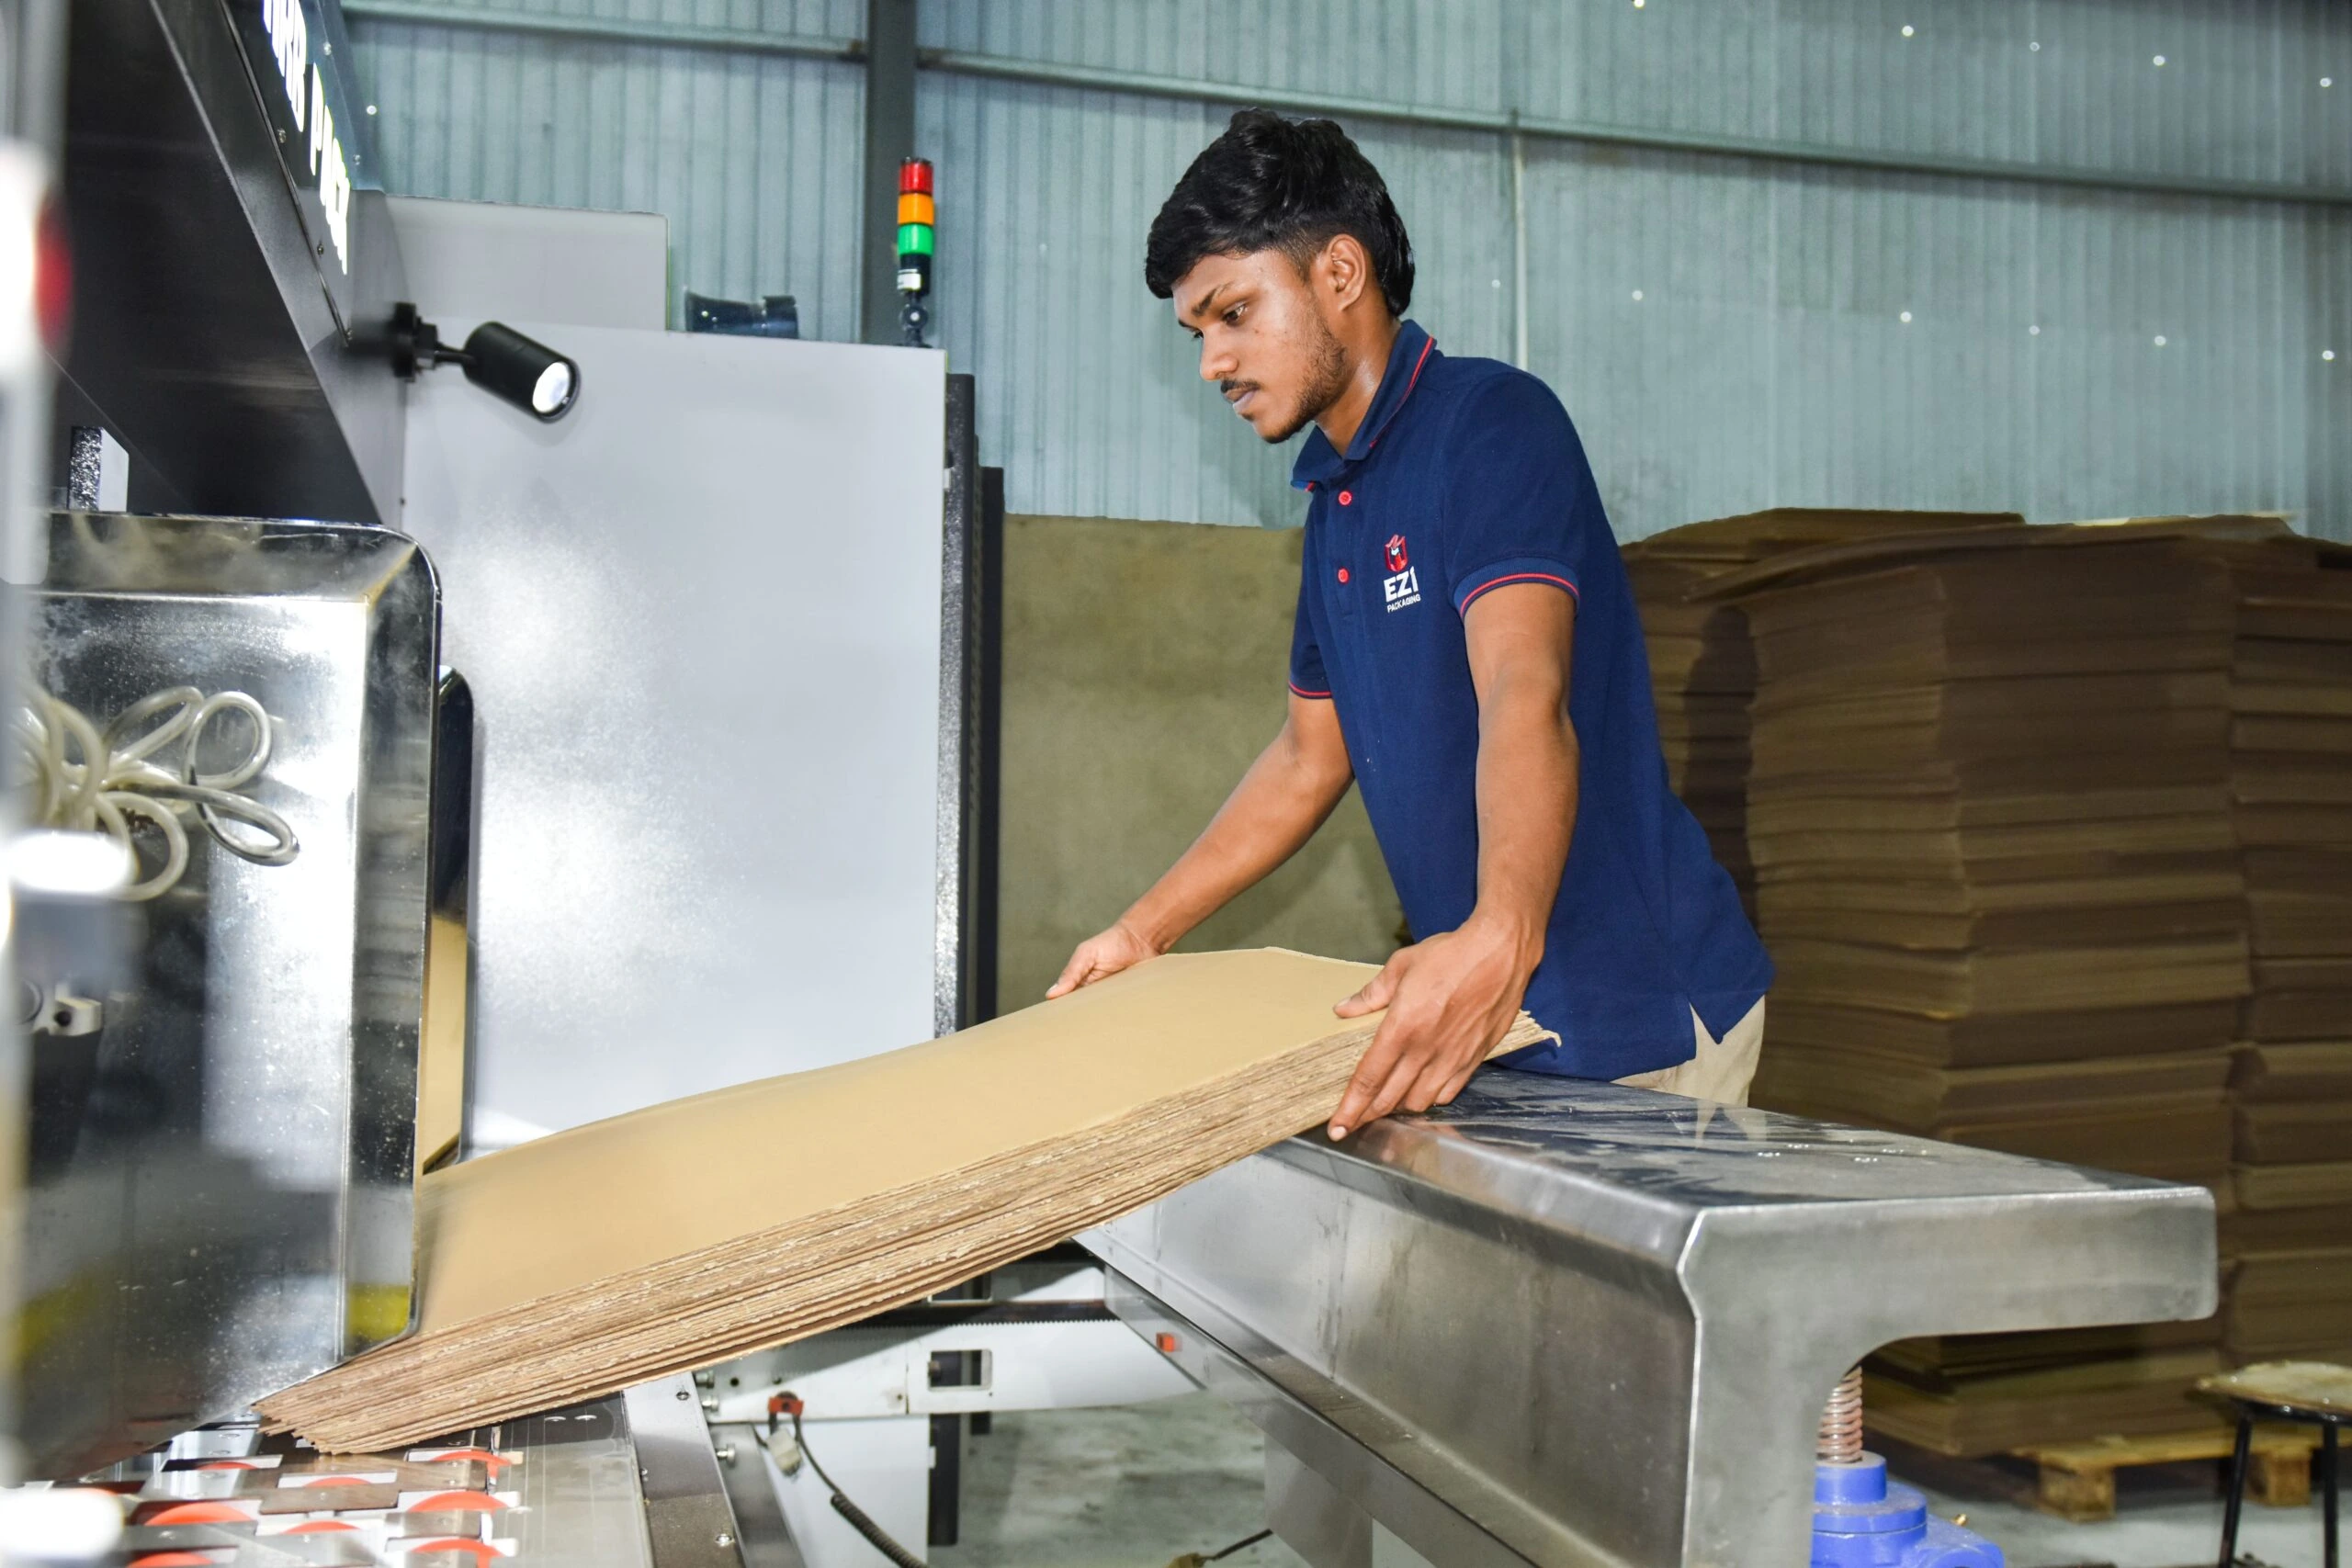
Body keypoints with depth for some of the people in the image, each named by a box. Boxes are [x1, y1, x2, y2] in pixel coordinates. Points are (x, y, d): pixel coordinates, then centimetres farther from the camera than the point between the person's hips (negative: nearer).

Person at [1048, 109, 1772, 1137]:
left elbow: (1526, 697, -29)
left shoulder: (1491, 420, -13)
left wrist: (1500, 939, -46)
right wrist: (1144, 933, 15)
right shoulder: (1331, 499, 14)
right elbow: (1311, 755, 19)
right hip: (1493, 1015, 8)